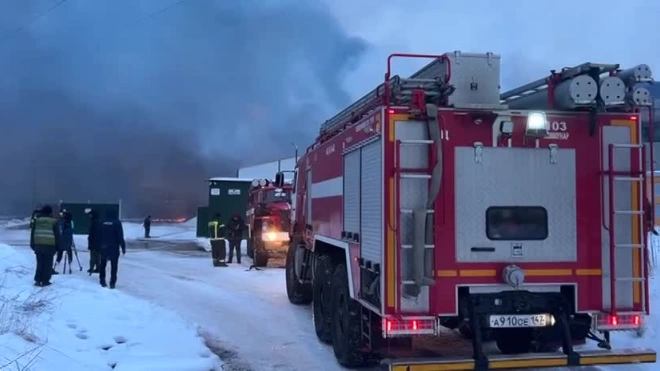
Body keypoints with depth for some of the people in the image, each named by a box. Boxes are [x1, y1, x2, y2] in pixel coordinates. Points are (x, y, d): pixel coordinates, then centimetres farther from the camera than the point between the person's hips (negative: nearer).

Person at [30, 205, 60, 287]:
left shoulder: (37, 220, 9)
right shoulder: (53, 222, -1)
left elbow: (32, 233, 13)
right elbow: (57, 235, 0)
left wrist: (33, 245, 19)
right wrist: (57, 246, 7)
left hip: (38, 245, 4)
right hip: (50, 246, -3)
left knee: (39, 263, 11)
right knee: (47, 264, 2)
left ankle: (38, 280, 9)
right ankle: (45, 281, 1)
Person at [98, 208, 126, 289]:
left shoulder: (102, 223, 2)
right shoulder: (117, 223, -9)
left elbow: (99, 236, 5)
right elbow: (120, 237, -12)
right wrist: (123, 247, -5)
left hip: (103, 248, 3)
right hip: (114, 248, -3)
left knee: (102, 265, 18)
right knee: (113, 266, 2)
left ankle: (102, 281, 20)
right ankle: (112, 283, -3)